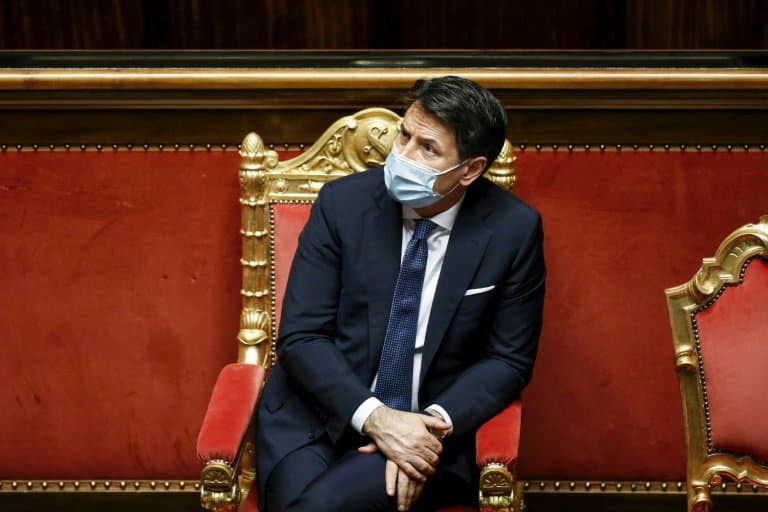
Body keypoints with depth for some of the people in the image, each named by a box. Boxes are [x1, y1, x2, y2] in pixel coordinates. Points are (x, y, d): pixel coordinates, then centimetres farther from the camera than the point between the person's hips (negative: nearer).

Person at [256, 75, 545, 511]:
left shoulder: (514, 229, -8)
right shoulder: (343, 202, -7)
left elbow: (509, 360, 0)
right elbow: (301, 336, -6)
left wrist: (435, 424, -17)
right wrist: (373, 417, -21)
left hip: (427, 430, -1)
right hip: (320, 411, 2)